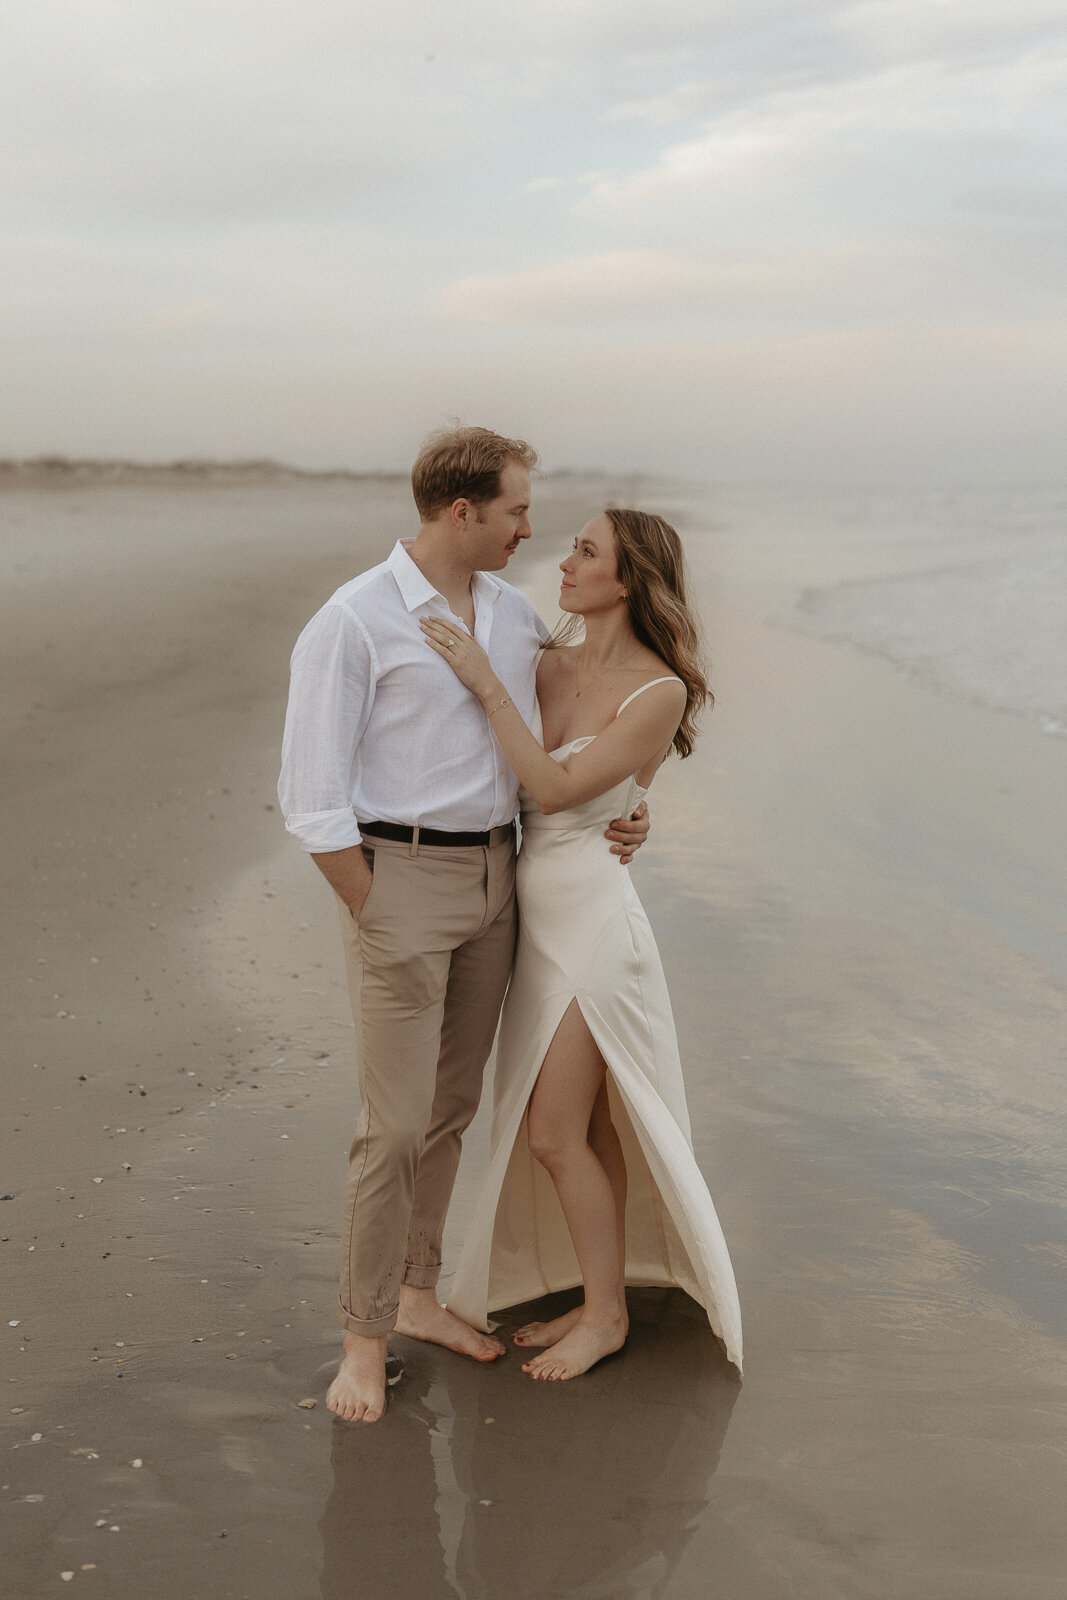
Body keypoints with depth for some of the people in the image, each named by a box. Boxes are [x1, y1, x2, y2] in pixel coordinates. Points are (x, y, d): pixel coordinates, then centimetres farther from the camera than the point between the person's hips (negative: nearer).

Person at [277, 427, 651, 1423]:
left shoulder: (516, 615, 8)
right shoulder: (353, 623, -13)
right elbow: (311, 798, -14)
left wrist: (608, 819, 4)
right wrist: (378, 925, -13)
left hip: (495, 875, 7)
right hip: (399, 880, -7)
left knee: (451, 1109, 15)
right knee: (394, 1126, -4)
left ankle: (416, 1296, 30)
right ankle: (363, 1340, 10)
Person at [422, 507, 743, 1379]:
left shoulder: (661, 695, -16)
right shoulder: (553, 667, 4)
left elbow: (557, 788, -23)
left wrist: (484, 680, -23)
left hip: (593, 922, -7)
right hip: (536, 919, 7)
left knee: (554, 1134, -2)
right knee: (583, 1126, 16)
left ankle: (605, 1316, 17)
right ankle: (600, 1297, 30)